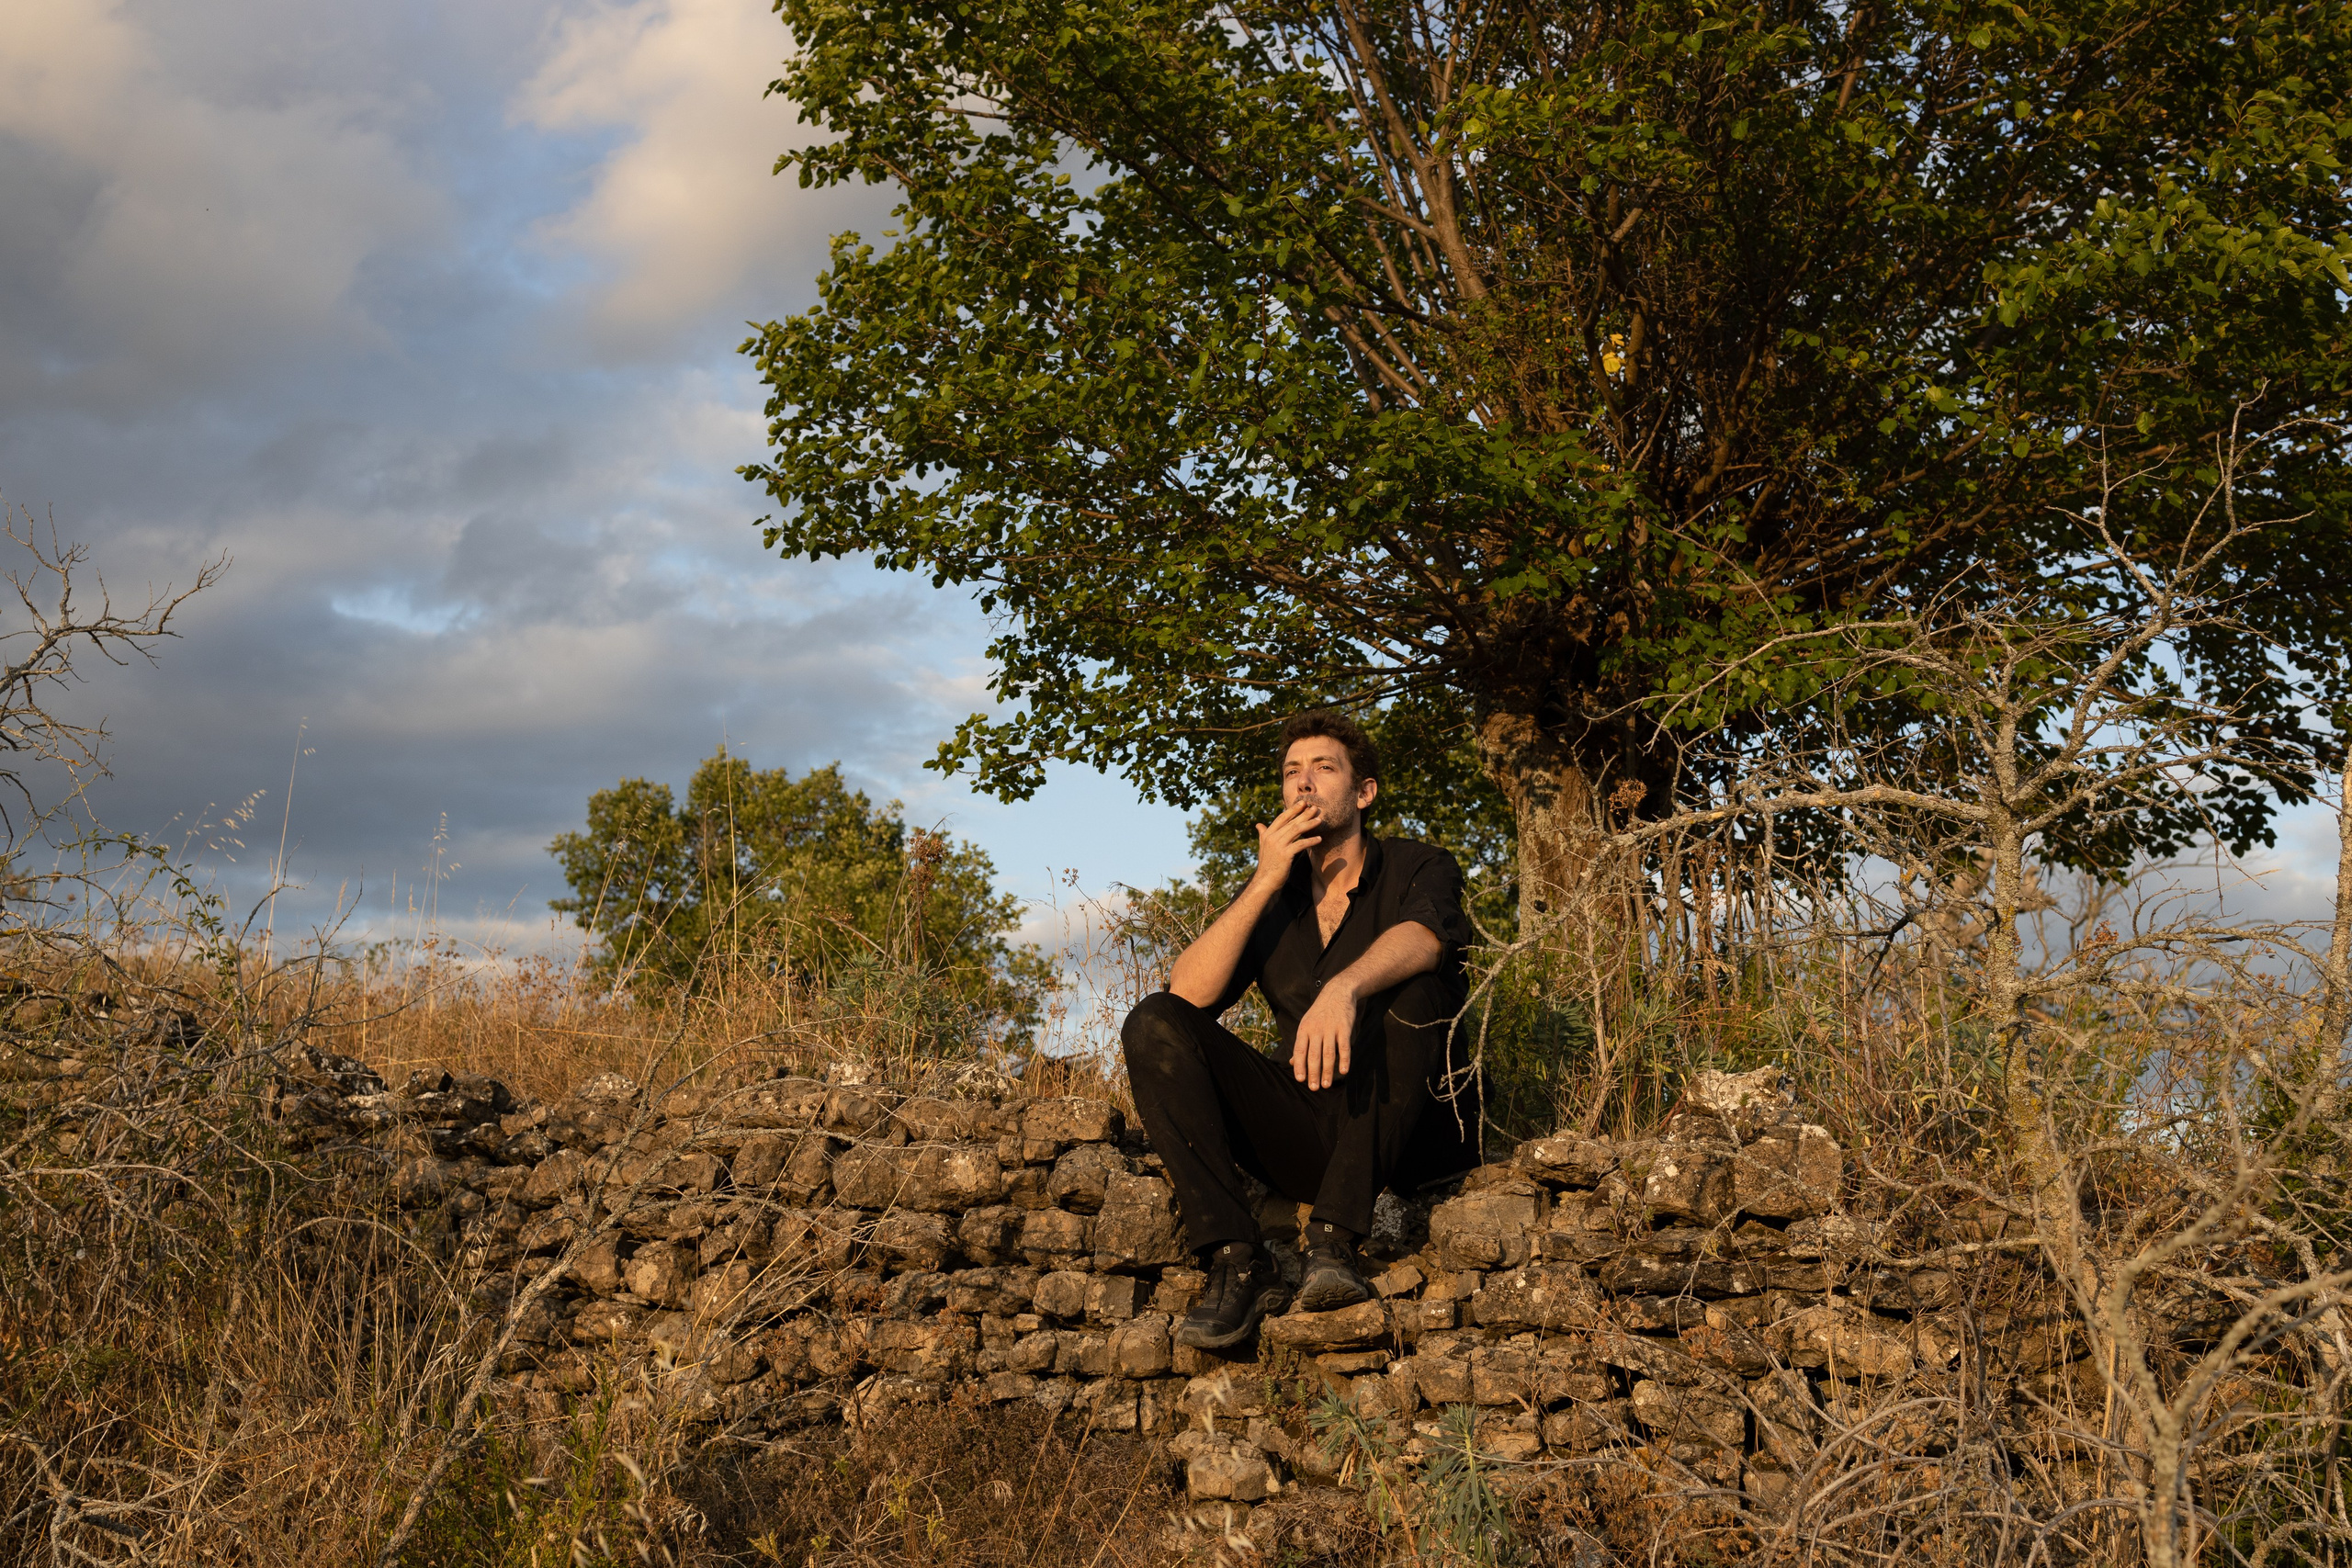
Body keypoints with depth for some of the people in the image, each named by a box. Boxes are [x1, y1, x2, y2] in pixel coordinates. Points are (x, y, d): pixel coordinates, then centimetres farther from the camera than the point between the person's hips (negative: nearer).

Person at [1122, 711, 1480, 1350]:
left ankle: (1334, 1242, -34)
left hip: (1409, 1136, -3)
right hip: (1308, 1143, 4)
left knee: (1399, 986, -30)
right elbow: (1187, 994, -3)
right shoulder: (1268, 898, 15)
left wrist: (1341, 989, -44)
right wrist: (1264, 883, -10)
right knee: (1154, 1023, -13)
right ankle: (1236, 1263, -27)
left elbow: (1421, 940, -23)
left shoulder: (1418, 870, 4)